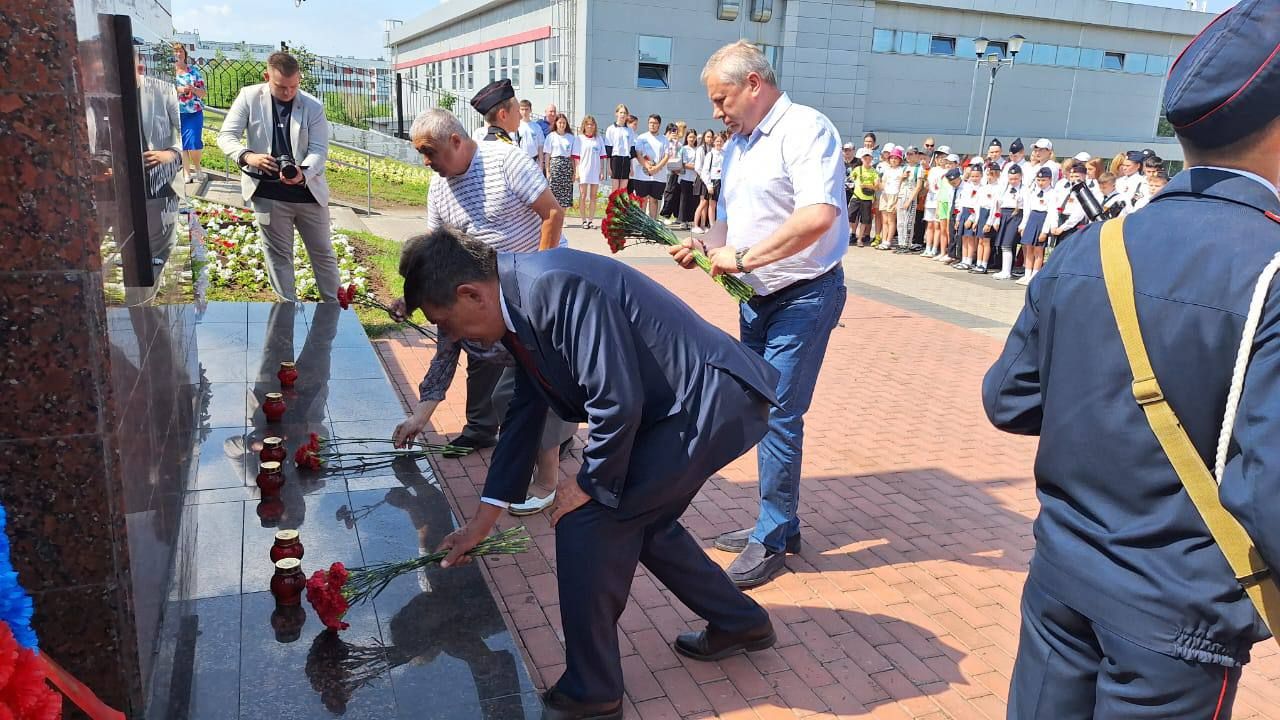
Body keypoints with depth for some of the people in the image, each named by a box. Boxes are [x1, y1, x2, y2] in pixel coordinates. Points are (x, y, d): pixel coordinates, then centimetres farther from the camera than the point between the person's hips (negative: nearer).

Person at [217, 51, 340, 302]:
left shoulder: (313, 107, -3)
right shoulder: (249, 97, -3)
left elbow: (319, 149, -8)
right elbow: (226, 136, -3)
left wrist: (304, 173, -30)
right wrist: (246, 156, -26)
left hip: (308, 190, 1)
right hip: (268, 193, -1)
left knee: (323, 253, 11)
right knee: (278, 256, 7)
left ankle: (333, 307, 25)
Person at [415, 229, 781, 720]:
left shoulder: (555, 286, -24)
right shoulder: (520, 304, 7)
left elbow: (617, 403, -27)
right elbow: (524, 414, 15)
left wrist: (590, 483, -9)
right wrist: (481, 522, 20)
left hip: (714, 401, -10)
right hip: (690, 402, 10)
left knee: (586, 522, -7)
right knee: (638, 516, 22)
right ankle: (740, 622, 40)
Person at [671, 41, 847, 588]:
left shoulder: (804, 129, -14)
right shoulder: (737, 146, 13)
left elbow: (819, 215, -28)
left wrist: (744, 257, -25)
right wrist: (705, 246, 1)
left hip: (804, 296, -9)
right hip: (757, 298, 9)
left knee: (779, 415, -6)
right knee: (761, 410, 13)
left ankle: (772, 538, 8)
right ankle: (780, 523, 26)